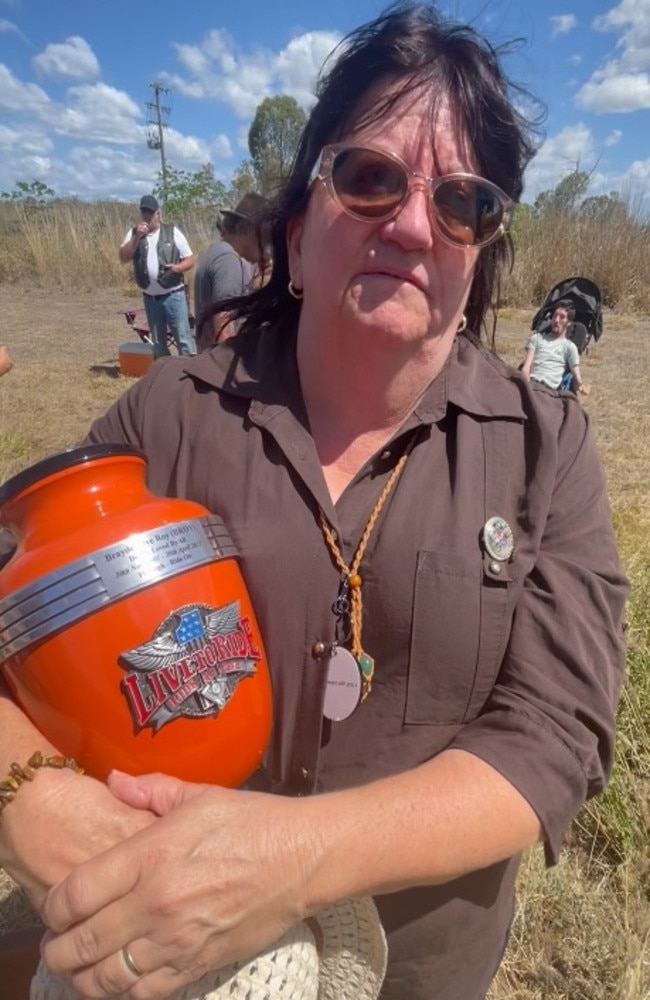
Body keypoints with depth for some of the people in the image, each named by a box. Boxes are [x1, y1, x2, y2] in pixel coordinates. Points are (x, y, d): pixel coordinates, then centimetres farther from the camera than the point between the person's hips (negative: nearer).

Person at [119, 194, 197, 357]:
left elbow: (190, 260, 1)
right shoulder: (134, 233, 6)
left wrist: (179, 267, -20)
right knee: (158, 342, 11)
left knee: (183, 337, -6)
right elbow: (123, 258, -5)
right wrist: (137, 236, -14)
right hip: (150, 298, 3)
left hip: (173, 295, -3)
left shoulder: (172, 232, 0)